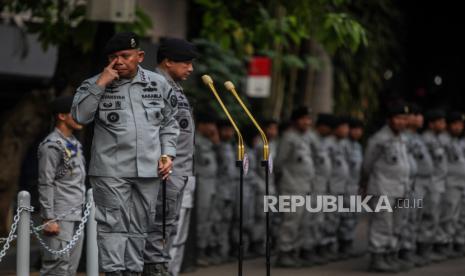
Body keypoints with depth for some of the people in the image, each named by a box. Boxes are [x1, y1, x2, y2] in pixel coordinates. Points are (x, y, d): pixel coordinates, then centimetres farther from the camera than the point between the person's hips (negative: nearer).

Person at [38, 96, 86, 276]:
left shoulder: (75, 144, 18)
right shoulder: (51, 146, -8)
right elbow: (45, 185, -12)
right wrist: (49, 219, -16)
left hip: (76, 216, 8)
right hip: (60, 218, -8)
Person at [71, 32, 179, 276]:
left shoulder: (158, 84, 8)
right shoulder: (95, 85, 1)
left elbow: (169, 123, 15)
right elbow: (79, 116, -12)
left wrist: (168, 154, 4)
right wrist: (100, 84, -15)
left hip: (149, 169, 3)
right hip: (111, 171, -3)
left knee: (140, 226, 9)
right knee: (113, 224, -5)